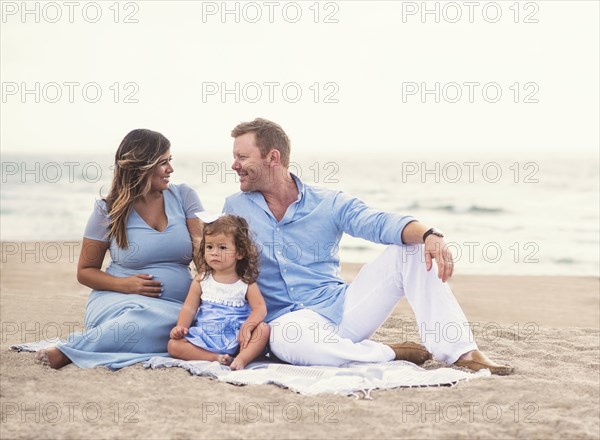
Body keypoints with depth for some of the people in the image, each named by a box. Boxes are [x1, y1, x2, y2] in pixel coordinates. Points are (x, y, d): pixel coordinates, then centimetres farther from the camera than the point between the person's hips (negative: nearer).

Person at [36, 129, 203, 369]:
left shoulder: (183, 196, 9)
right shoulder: (108, 210, 3)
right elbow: (85, 271, 9)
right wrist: (124, 284, -11)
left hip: (176, 307, 3)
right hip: (119, 301, -2)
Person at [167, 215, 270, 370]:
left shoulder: (246, 283, 5)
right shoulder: (201, 280, 10)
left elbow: (260, 308, -6)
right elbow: (189, 307, 6)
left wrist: (247, 327, -25)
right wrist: (181, 327, -13)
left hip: (236, 338, -1)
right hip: (206, 337, 1)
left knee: (263, 329, -26)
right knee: (173, 345, -21)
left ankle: (242, 359, -40)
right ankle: (216, 358, -32)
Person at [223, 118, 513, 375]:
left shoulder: (328, 203, 3)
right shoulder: (236, 207, 7)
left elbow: (381, 223, -12)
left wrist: (429, 235, -34)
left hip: (342, 308, 2)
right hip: (288, 319, -2)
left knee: (411, 249, -14)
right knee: (288, 341, -41)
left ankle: (461, 352, -19)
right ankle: (391, 353, -18)